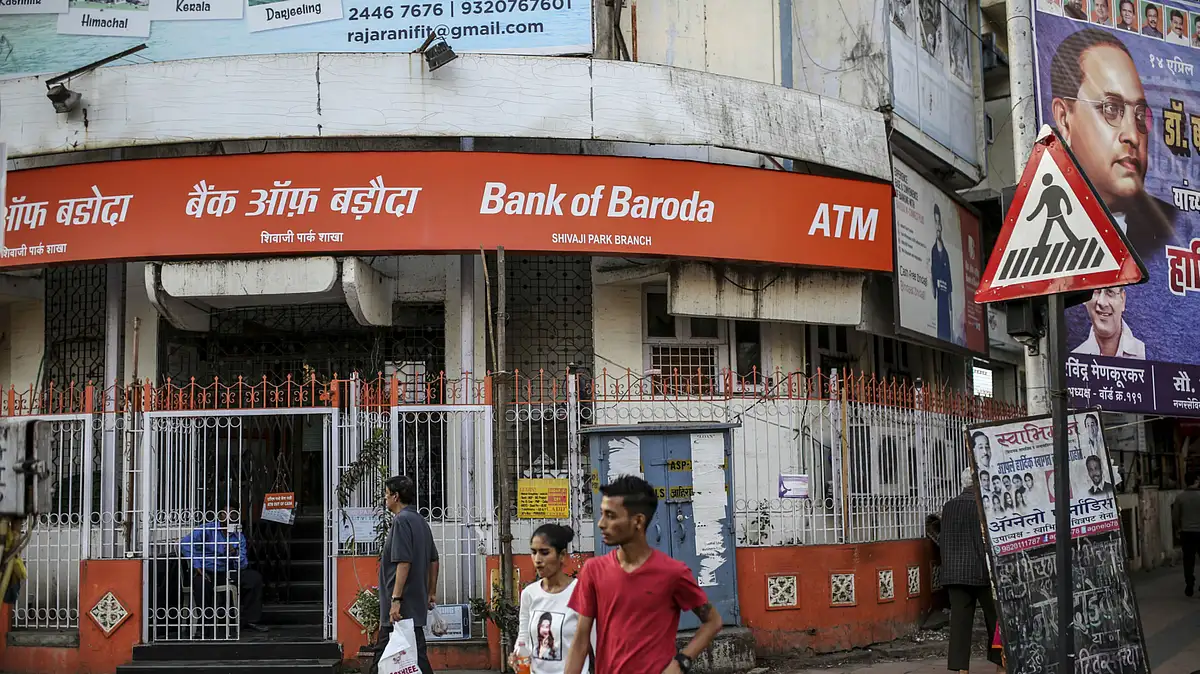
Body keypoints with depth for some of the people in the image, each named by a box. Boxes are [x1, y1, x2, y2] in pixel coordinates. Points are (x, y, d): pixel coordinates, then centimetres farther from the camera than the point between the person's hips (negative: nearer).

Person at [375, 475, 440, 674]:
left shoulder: (401, 521, -14)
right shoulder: (421, 521, 16)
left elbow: (403, 563, -22)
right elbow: (434, 561, 21)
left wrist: (396, 599, -22)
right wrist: (432, 594, 26)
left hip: (403, 606, -10)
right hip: (417, 604, 10)